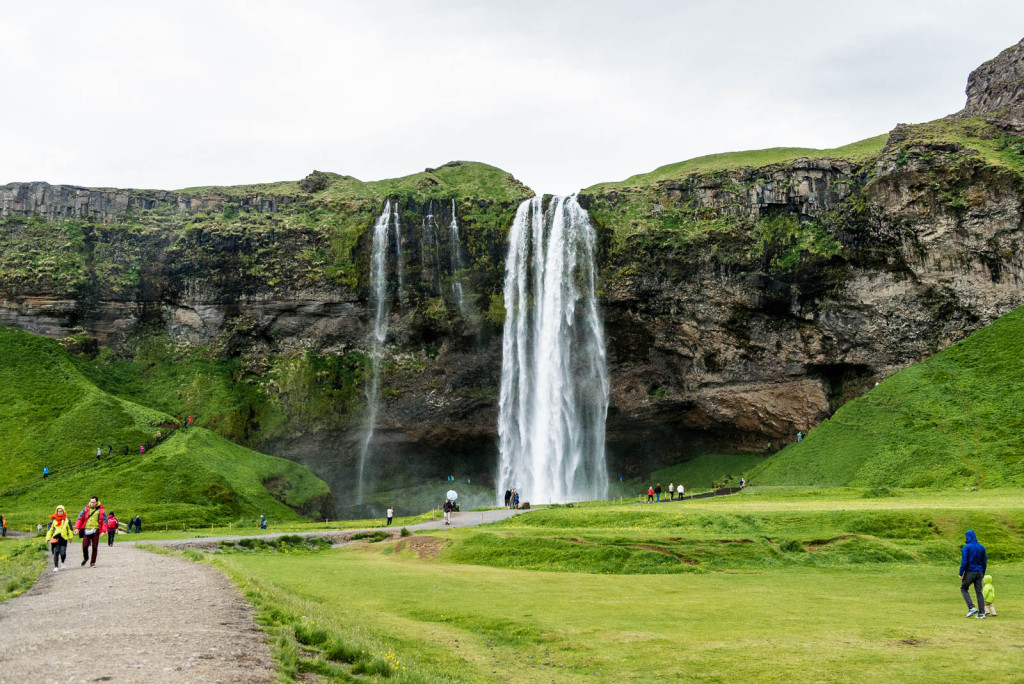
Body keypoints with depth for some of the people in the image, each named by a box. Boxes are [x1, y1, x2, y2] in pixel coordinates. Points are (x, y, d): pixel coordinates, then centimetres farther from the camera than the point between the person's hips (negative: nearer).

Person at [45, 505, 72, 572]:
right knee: (56, 553, -4)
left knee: (63, 553, -5)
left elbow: (69, 529, 17)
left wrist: (70, 537, 20)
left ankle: (62, 562, 25)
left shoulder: (66, 519, 8)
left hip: (63, 538, 0)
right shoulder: (53, 520, 4)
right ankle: (56, 567, 4)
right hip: (55, 538, 0)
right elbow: (49, 529, 7)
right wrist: (48, 538, 4)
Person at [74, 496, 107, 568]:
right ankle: (85, 558, 23)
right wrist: (77, 528, -2)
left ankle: (93, 562, 11)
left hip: (95, 531, -1)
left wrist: (103, 531, -7)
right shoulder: (86, 509, 8)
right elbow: (80, 518, 8)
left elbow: (104, 521, 3)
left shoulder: (101, 510, 4)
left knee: (95, 547, 0)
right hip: (87, 531, 1)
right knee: (84, 546, -6)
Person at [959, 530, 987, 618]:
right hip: (979, 572, 5)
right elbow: (984, 562, 11)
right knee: (979, 592, 8)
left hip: (969, 572, -5)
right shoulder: (981, 547, 7)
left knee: (963, 588, 11)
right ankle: (982, 613, 6)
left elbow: (964, 562, -16)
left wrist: (961, 573, -10)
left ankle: (972, 608, -3)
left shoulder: (966, 547, -11)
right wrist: (983, 574, 19)